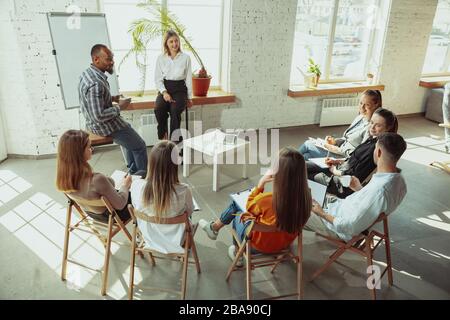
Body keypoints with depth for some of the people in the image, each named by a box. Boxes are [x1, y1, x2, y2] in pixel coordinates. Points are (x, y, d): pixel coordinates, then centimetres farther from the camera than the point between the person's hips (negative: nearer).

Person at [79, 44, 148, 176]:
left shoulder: (87, 73, 0)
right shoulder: (95, 84, -32)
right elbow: (99, 116, -33)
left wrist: (111, 99, 4)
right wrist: (119, 107, -20)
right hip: (106, 126, -10)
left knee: (128, 129, 32)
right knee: (140, 147, 4)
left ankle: (133, 170, 39)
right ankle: (142, 174, 25)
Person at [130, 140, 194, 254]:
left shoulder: (136, 186, -29)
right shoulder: (183, 191, -34)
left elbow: (136, 207, -6)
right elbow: (189, 211, -12)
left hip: (149, 239, 2)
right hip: (175, 243, -2)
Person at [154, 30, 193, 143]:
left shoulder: (186, 58, 7)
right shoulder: (161, 58, 8)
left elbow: (189, 78, 9)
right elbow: (158, 79, 5)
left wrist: (189, 97, 6)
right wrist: (164, 92, -12)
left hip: (180, 89, -1)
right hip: (164, 88, 1)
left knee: (175, 110, -32)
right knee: (158, 109, -31)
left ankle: (174, 141, -25)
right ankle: (163, 137, -15)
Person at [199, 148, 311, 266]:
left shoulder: (267, 199, -37)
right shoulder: (305, 196, -23)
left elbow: (249, 207, -12)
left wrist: (261, 183, -15)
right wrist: (281, 182, -9)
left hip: (261, 244, -5)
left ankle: (214, 228, 49)